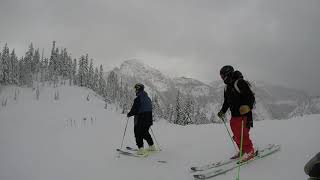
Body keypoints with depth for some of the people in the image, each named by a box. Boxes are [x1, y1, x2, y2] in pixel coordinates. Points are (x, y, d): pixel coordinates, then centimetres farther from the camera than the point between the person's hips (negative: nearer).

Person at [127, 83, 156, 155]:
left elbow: (134, 109, -17)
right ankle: (152, 146, 28)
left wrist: (129, 114, 1)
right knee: (145, 133, 23)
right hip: (148, 119, 8)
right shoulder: (148, 98, 9)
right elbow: (150, 108, 16)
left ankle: (141, 149, -4)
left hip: (140, 120, -8)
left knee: (138, 134, 2)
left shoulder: (138, 99, -17)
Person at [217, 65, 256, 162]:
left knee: (242, 134, -10)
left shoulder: (240, 83, -13)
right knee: (236, 135, 11)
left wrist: (247, 107, -33)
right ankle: (242, 150, 24)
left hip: (243, 114, -9)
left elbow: (251, 97, -18)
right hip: (234, 115, 9)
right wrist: (222, 111, 18)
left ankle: (250, 151, 5)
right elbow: (226, 101, 25)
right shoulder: (227, 87, 14)